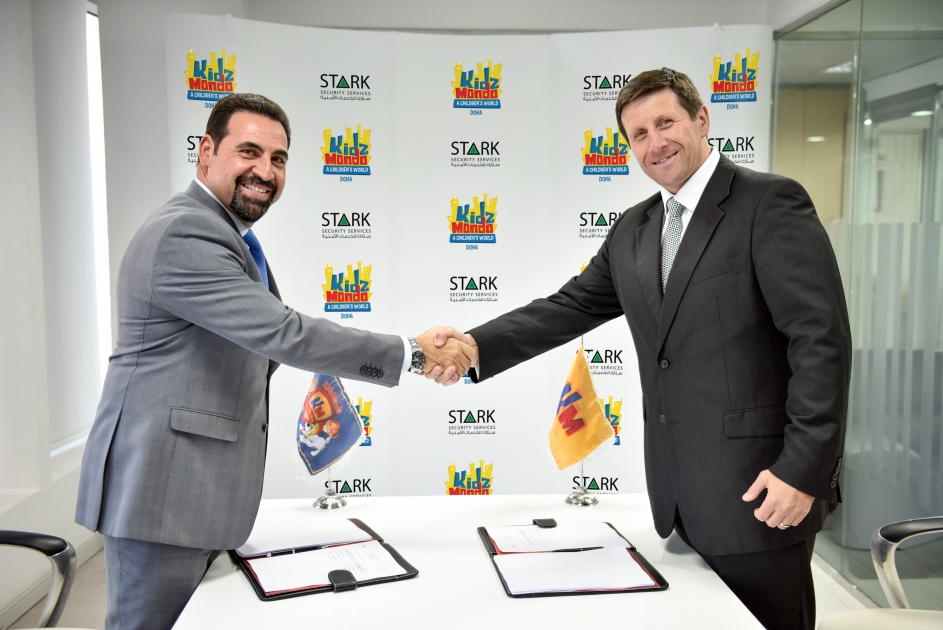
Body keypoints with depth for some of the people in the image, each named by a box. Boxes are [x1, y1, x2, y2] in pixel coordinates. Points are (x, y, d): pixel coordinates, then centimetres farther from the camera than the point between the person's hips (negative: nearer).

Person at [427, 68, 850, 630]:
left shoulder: (771, 203, -9)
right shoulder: (633, 230, 11)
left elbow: (822, 339, -14)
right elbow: (570, 307, 6)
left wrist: (804, 470, -18)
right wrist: (476, 346, -9)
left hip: (759, 488, -6)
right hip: (679, 494, 6)